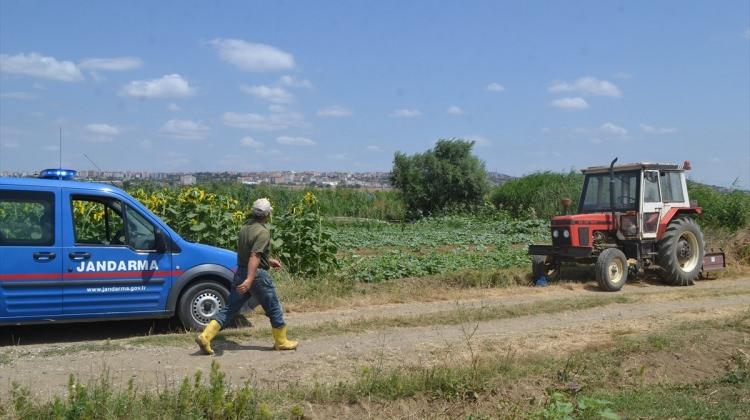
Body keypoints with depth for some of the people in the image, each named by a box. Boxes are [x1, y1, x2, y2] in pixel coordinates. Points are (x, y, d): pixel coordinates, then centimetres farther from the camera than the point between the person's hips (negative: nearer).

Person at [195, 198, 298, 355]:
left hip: (240, 272, 7)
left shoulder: (245, 227, 9)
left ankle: (205, 336, -1)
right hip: (257, 274, -7)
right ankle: (281, 342, 22)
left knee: (229, 308, 10)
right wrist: (250, 280, -34)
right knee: (274, 309, 10)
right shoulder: (263, 232, -18)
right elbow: (254, 257, -28)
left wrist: (269, 260, 29)